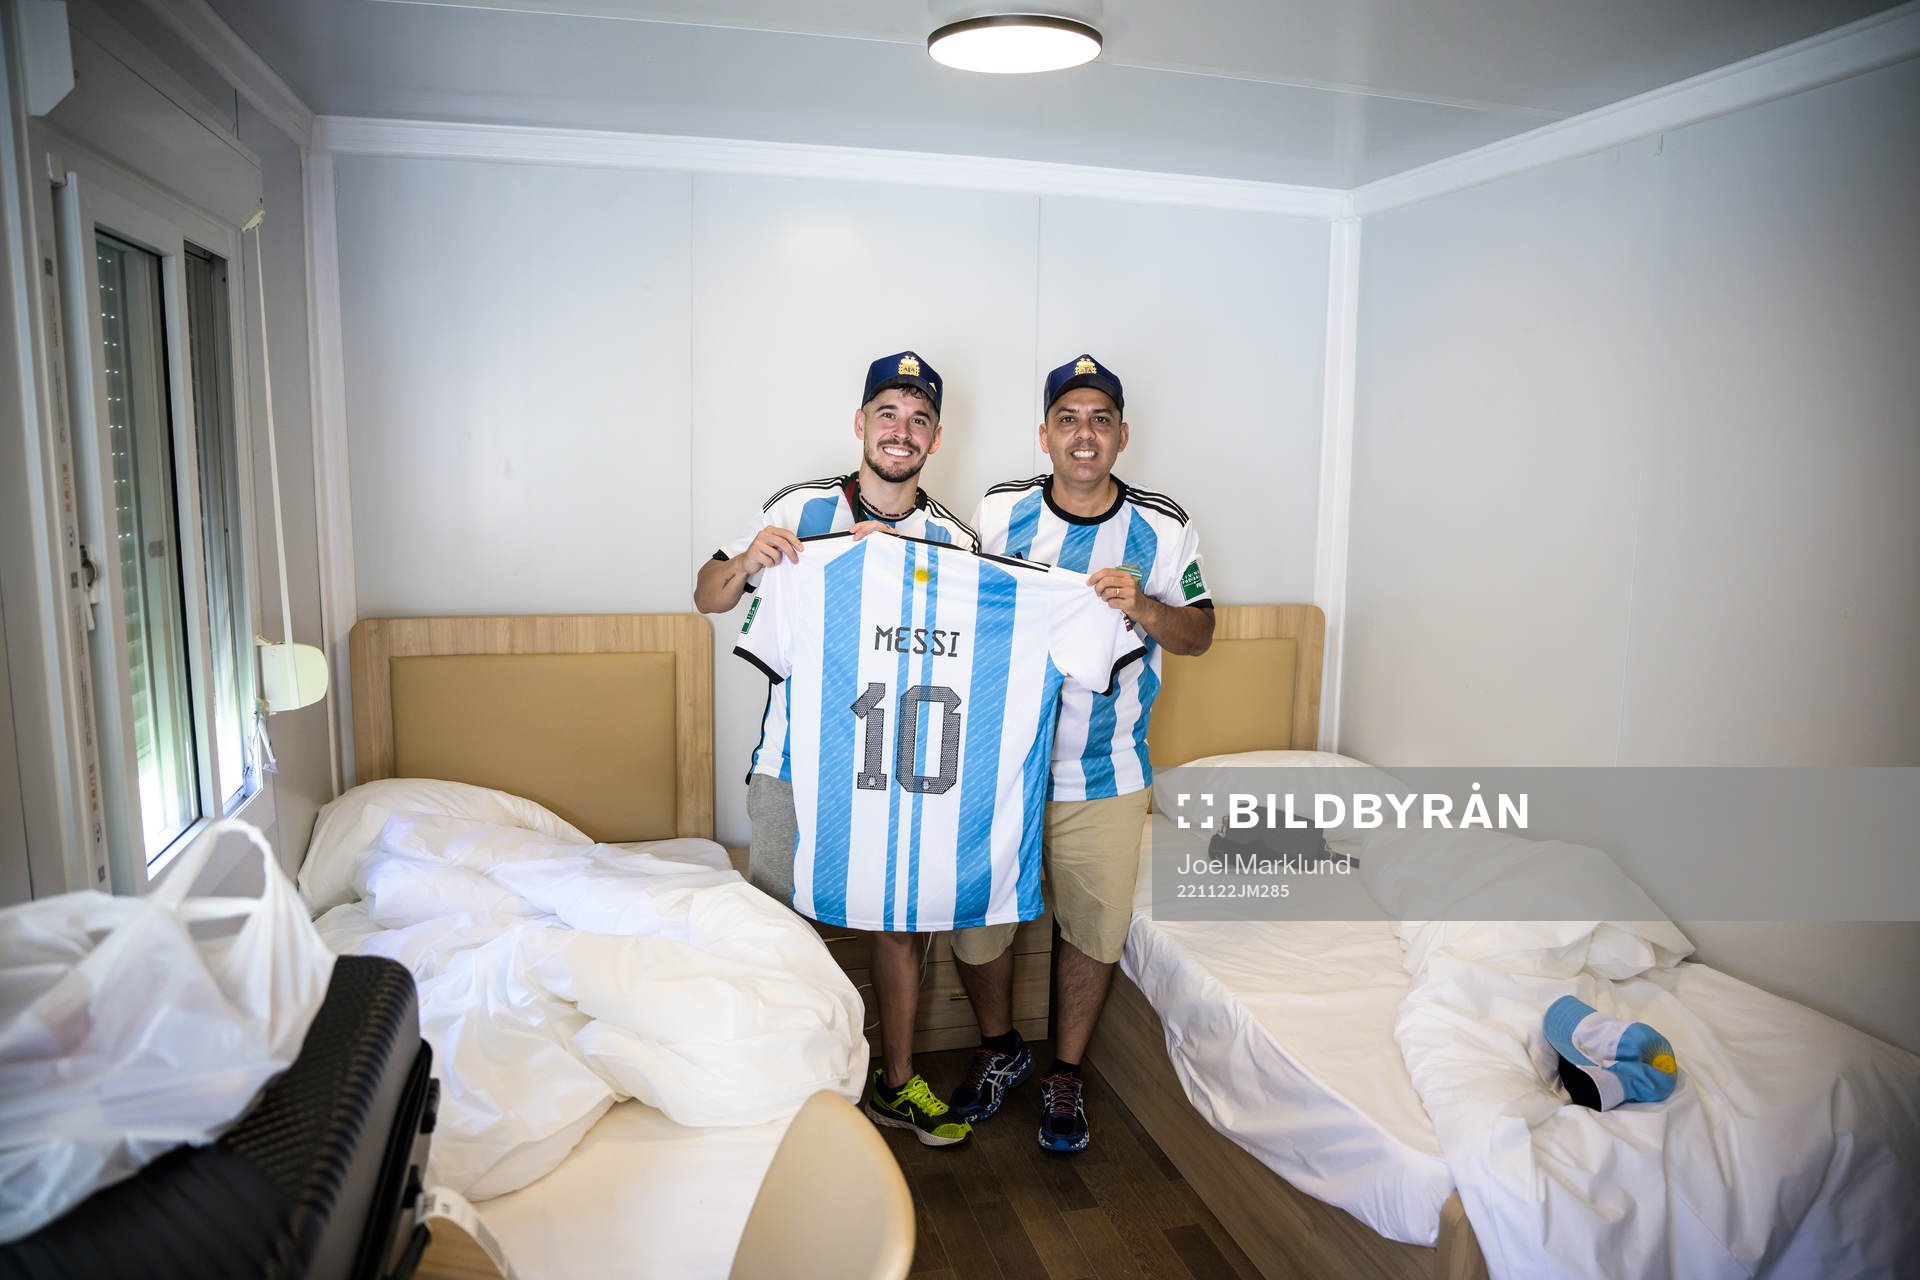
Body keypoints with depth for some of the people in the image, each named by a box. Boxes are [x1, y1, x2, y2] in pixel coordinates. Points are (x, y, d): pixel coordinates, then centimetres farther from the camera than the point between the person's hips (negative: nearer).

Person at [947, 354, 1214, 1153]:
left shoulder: (1163, 529, -4)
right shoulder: (998, 513, -3)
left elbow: (1200, 632, 2)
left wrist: (1146, 609, -19)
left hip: (1104, 776, 0)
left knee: (1093, 929, 10)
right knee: (976, 918, 8)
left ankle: (1064, 1073, 34)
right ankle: (999, 1049, 37)